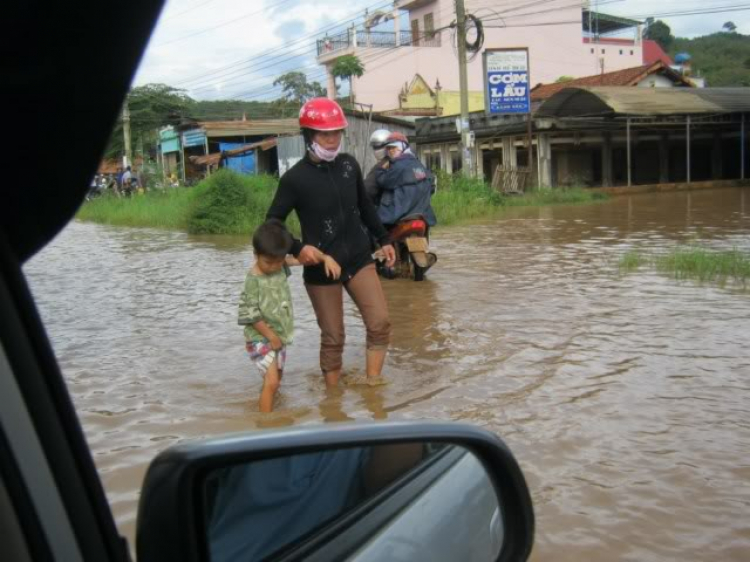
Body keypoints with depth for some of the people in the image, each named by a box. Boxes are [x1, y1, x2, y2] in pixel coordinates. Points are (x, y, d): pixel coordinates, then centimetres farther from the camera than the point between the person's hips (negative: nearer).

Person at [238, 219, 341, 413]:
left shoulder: (281, 267, -2)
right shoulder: (253, 280, -20)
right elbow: (250, 315, -19)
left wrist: (326, 258, -7)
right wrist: (271, 336, -16)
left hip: (280, 337, 7)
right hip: (261, 339, -7)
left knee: (276, 379, 19)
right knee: (272, 381, -15)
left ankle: (265, 407, 37)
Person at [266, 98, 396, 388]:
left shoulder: (349, 164, 1)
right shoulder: (295, 178, -12)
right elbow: (273, 222, -4)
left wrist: (383, 239, 19)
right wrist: (297, 248, -19)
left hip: (359, 260, 4)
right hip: (320, 270, -4)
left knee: (380, 324, -4)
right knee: (333, 339, 5)